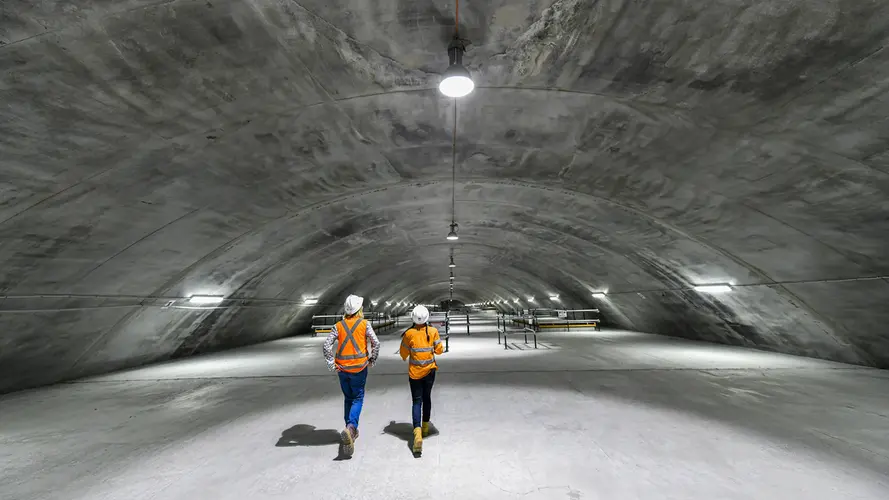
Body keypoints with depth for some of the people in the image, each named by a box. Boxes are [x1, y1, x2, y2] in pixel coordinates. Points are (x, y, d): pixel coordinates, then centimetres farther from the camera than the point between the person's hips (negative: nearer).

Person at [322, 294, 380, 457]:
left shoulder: (338, 325, 1)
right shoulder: (364, 324, -6)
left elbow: (327, 344, -6)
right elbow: (376, 343, -11)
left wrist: (331, 364, 1)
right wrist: (372, 360, 3)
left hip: (342, 369, 3)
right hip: (359, 368, -3)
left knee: (348, 399, 20)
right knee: (357, 399, 9)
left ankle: (351, 431, 27)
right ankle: (351, 427, -12)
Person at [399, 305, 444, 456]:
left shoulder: (409, 333, -13)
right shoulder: (433, 331, -11)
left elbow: (403, 354, -4)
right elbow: (439, 350, -4)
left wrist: (405, 357, 18)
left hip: (414, 372, -2)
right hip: (429, 370, 2)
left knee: (417, 401, 4)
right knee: (427, 398, 22)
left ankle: (417, 433, -12)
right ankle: (425, 427, 35)